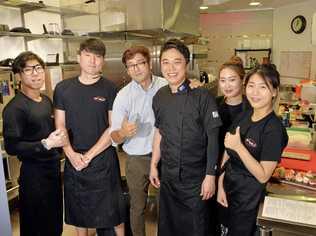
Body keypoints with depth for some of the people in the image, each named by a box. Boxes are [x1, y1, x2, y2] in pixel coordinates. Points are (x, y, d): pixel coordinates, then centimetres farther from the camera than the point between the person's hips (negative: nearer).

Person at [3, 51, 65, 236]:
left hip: (54, 167, 7)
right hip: (33, 173, -7)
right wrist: (45, 144, -27)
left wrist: (59, 139, 6)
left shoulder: (47, 101, 9)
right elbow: (11, 146, -22)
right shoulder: (15, 108, -16)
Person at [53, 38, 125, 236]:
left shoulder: (109, 89, -5)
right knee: (78, 211, 16)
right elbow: (60, 126, 2)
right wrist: (72, 155, -10)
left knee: (113, 209, 7)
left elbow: (114, 128, -8)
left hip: (103, 159, -2)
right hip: (74, 160, 3)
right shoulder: (63, 88, 2)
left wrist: (89, 155, -11)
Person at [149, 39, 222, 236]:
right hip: (168, 177, 5)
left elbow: (213, 138, -13)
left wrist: (210, 176, -13)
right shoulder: (159, 97, 1)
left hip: (196, 178, -4)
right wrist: (154, 165, 11)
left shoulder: (202, 96, -15)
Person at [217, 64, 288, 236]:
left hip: (249, 196, -6)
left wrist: (239, 147, -28)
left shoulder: (273, 128, -21)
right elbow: (227, 153, 3)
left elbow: (263, 176, -21)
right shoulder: (243, 116, -2)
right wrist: (220, 185, -1)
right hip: (228, 188, 6)